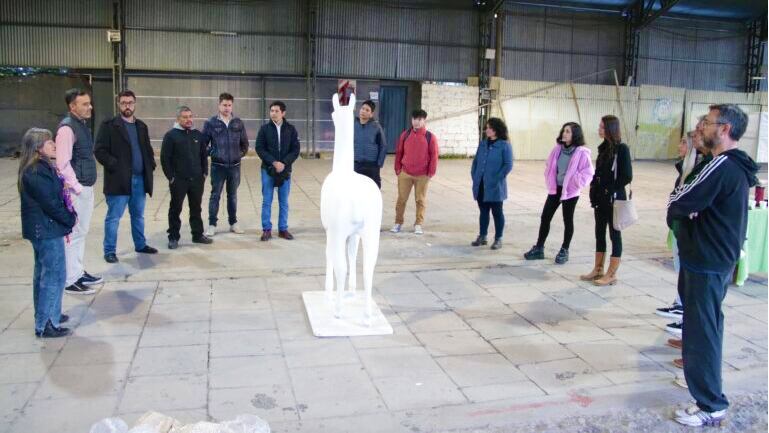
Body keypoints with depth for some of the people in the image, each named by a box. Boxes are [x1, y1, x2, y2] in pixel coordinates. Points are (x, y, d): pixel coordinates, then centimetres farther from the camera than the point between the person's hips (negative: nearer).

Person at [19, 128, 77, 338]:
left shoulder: (42, 167, 11)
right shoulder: (36, 173, -20)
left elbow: (55, 196, 13)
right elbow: (49, 203, -22)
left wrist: (68, 219, 5)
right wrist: (70, 220, -9)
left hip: (43, 229, 11)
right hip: (47, 230, -11)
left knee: (43, 273, 19)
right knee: (54, 275, -4)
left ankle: (48, 314, 33)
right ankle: (45, 325, 2)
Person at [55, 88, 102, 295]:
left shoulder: (83, 125, 13)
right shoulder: (67, 128, -15)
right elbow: (63, 164, -20)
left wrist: (87, 187, 17)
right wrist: (77, 189, -18)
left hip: (87, 187, 9)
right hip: (76, 190, -9)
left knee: (81, 232, 17)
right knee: (74, 234, -2)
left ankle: (78, 272, 28)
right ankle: (70, 281, 6)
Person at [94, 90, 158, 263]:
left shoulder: (141, 126, 14)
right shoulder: (109, 125, -5)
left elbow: (148, 149, 21)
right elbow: (99, 150, -10)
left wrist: (150, 165, 5)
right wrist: (115, 166, -17)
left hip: (140, 179, 6)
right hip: (119, 179, -6)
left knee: (138, 215, 17)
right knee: (113, 217, 0)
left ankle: (140, 245, 30)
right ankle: (109, 251, 8)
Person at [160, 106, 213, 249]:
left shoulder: (198, 135, 9)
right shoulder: (171, 135, -5)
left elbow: (204, 155, 14)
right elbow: (165, 158, -7)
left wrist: (205, 172, 7)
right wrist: (170, 177, -10)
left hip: (197, 179, 4)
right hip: (178, 181, -4)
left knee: (196, 209, 13)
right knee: (175, 209, 4)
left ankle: (198, 234, 24)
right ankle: (173, 238, 12)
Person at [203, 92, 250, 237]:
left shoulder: (238, 123, 4)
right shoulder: (211, 123, -3)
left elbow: (245, 142, 13)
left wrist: (241, 154, 5)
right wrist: (211, 153, -4)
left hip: (235, 166, 2)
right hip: (218, 166, -2)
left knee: (233, 195, 13)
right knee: (215, 195, 3)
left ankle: (233, 222, 23)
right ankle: (212, 224, 10)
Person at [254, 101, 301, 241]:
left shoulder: (291, 129, 2)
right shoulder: (265, 128, 0)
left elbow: (295, 150, 0)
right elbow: (259, 148, -4)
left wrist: (284, 163, -14)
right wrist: (273, 162, -15)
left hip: (285, 170, 1)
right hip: (268, 170, -1)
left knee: (284, 202, 8)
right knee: (267, 201, 2)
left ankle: (283, 229, 17)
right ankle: (267, 229, 10)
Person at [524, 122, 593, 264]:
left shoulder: (582, 153, -14)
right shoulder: (557, 149, 2)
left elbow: (587, 173, -14)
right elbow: (549, 167, 11)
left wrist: (575, 184, -14)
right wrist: (549, 182, 3)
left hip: (570, 192, -5)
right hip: (555, 189, 5)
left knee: (568, 220, 8)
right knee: (545, 218, 6)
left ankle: (564, 251, 21)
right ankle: (539, 248, 17)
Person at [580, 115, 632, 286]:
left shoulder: (621, 149, -12)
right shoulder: (604, 147, 10)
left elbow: (627, 176, -15)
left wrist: (611, 190, -11)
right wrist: (594, 191, 5)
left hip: (614, 200, -8)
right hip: (600, 199, 8)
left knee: (614, 235, 2)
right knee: (599, 234, 13)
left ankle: (612, 274, 9)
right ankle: (598, 270, 24)